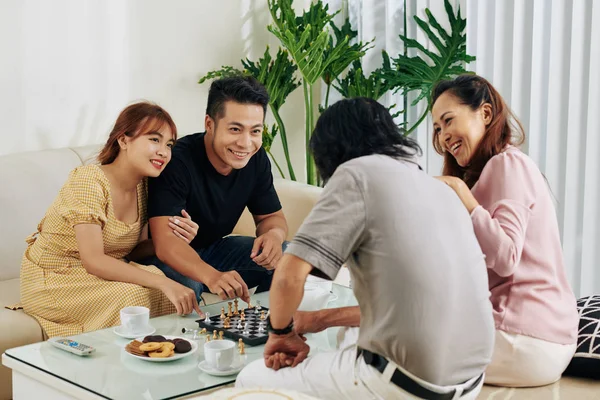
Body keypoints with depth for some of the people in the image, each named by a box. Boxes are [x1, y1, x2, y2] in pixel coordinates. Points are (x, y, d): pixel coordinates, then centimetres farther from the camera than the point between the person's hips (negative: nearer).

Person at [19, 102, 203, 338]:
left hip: (99, 276, 7)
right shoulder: (88, 180, -22)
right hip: (52, 281, -7)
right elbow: (93, 261, -29)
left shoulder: (143, 186, 1)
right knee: (132, 295, -30)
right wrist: (163, 283, -36)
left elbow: (133, 250, 8)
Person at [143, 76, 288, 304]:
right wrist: (212, 276, -58)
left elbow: (272, 216, 4)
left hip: (214, 249, 6)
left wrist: (274, 234, -24)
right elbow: (165, 242, -38)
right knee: (185, 285, -37)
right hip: (169, 258, -6)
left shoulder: (256, 159, -8)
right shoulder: (178, 161, -29)